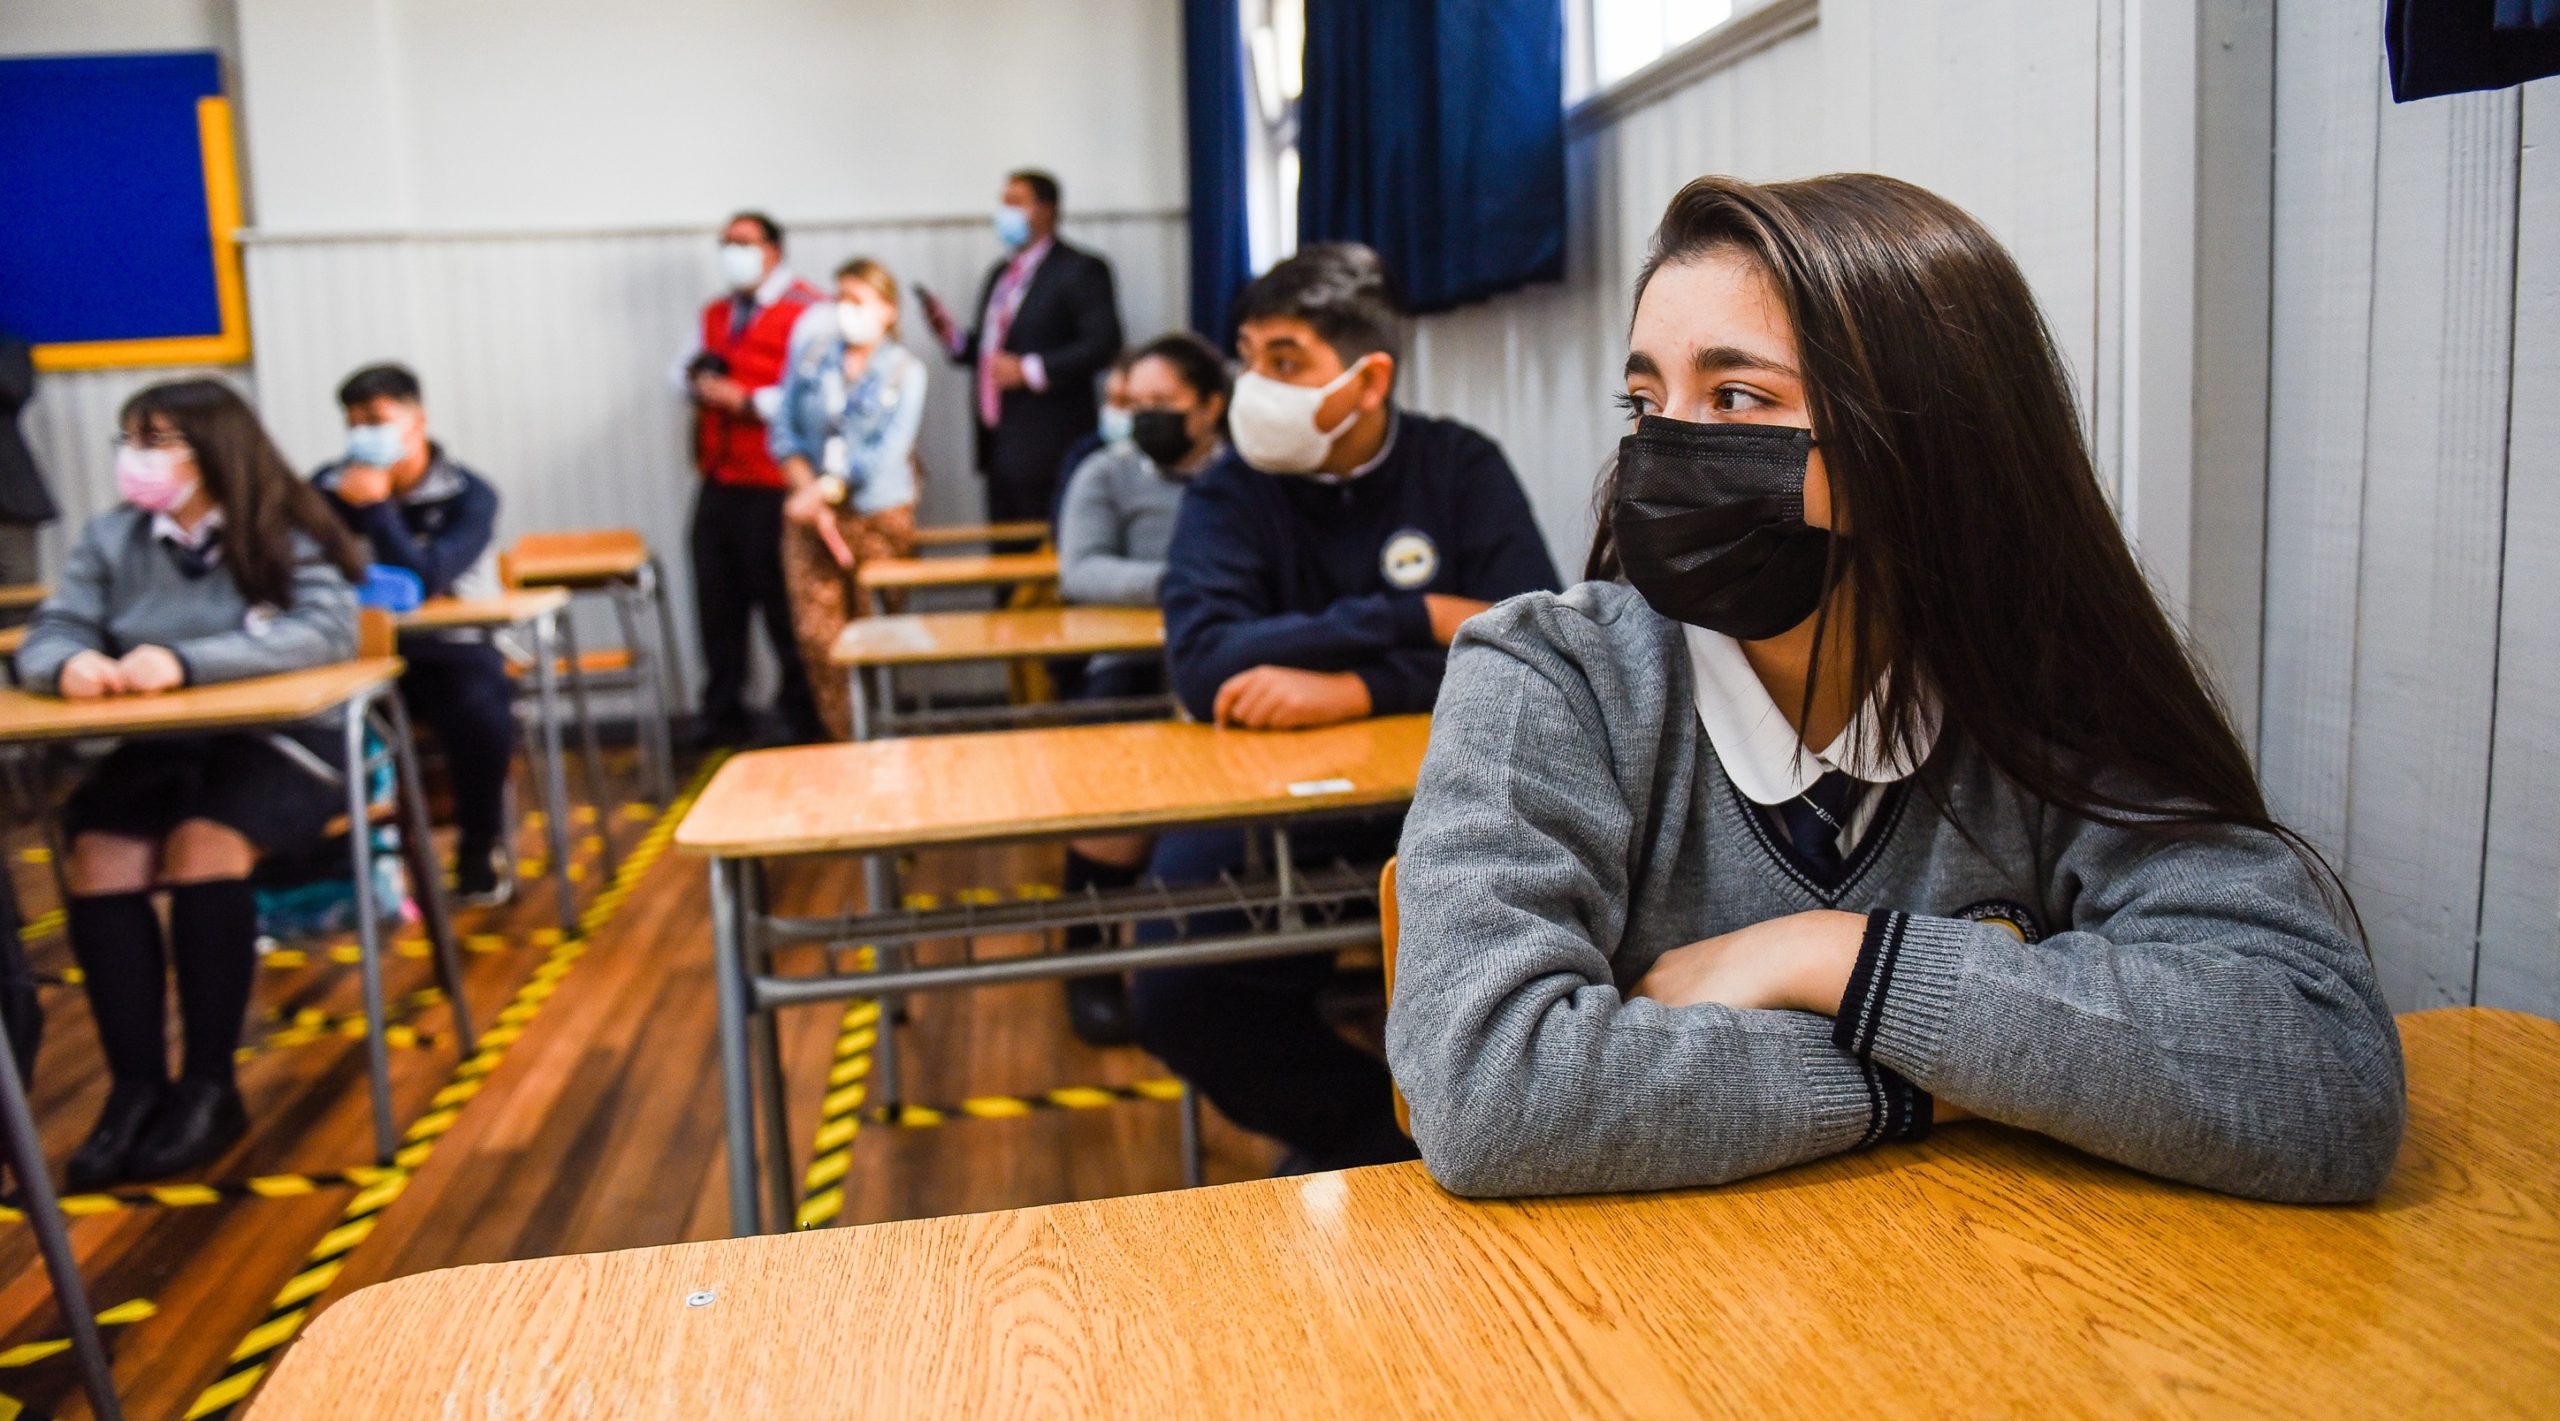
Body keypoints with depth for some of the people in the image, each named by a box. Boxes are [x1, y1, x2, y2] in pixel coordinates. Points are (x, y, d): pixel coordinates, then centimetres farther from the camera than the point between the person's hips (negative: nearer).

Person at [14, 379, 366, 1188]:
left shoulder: (285, 537, -4)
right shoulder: (111, 539, 9)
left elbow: (328, 630, -21)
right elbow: (45, 637, 5)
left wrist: (186, 660, -31)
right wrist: (67, 665, -22)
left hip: (283, 738, -4)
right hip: (157, 746, 4)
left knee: (205, 847, -31)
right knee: (97, 862, -23)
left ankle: (208, 1087, -18)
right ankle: (136, 1088, -15)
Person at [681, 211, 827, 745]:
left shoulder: (807, 310, -7)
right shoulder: (714, 313, 20)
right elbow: (687, 371, 27)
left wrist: (746, 401, -15)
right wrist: (698, 378, 3)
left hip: (775, 486, -7)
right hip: (719, 482, 7)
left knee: (784, 604, -1)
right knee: (717, 601, 8)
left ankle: (802, 718, 14)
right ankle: (723, 719, 20)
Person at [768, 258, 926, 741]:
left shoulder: (904, 371, -2)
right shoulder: (813, 351, 5)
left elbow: (886, 453, -11)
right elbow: (784, 430, 3)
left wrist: (827, 489, -17)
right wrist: (808, 491, -10)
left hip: (879, 515, -2)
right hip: (811, 514, 2)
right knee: (817, 635, -4)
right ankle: (843, 742, 7)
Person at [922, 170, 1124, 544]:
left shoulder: (1080, 270, -3)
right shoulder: (1000, 274, 20)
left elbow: (1103, 343, -14)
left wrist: (1030, 370, -20)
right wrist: (951, 335, 4)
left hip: (1047, 447, -7)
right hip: (1000, 443, 7)